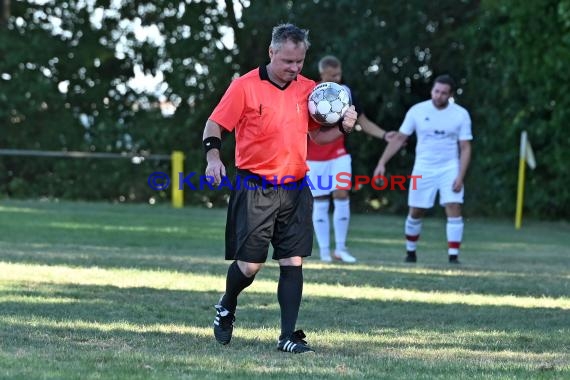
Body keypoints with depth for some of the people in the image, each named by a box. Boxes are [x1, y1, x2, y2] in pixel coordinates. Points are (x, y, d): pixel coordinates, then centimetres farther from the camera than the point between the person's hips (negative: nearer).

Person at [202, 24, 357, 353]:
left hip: (295, 189, 4)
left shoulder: (308, 89, 7)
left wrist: (343, 128, -1)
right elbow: (214, 125, -3)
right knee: (250, 263, -3)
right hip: (254, 188, -4)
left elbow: (318, 134, 18)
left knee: (293, 262, -2)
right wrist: (213, 157, -20)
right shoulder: (245, 86, -6)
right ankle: (226, 309, 28)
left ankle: (288, 336, 1)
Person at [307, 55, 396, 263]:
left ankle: (340, 248, -3)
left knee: (341, 196, -11)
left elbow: (363, 121, 7)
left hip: (339, 155, 2)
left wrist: (384, 135, -6)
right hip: (315, 158, -2)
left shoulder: (346, 93, 1)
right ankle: (324, 251, 7)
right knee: (320, 203, 1)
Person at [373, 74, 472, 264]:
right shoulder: (417, 111, -5)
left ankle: (453, 256, -12)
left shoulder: (461, 115, -7)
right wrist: (382, 163, -7)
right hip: (423, 169, 1)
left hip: (449, 169, -1)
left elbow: (465, 148, -4)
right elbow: (399, 139, 1)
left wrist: (460, 177, -15)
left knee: (454, 209, -15)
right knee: (415, 213, 6)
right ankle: (410, 252, 26)